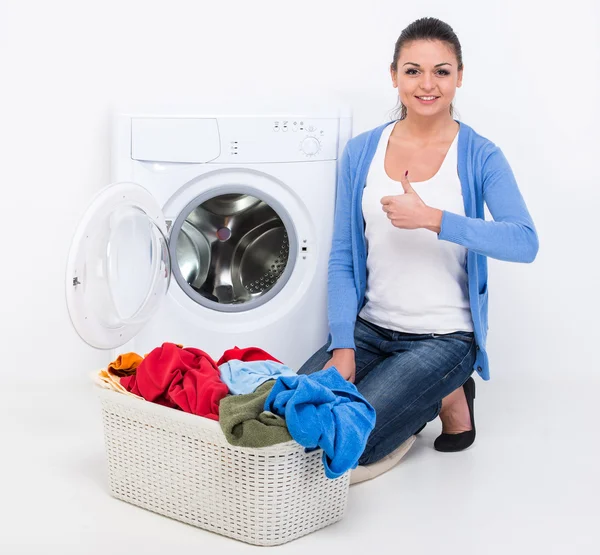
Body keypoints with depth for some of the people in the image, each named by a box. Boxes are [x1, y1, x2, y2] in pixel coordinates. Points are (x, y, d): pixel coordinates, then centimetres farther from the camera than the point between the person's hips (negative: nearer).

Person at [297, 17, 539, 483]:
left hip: (445, 337, -4)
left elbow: (524, 243, -23)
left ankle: (445, 399, 8)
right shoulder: (361, 152, 1)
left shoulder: (480, 156, -8)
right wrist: (342, 347, -11)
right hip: (369, 328, 4)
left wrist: (432, 219, -33)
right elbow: (342, 259, 1)